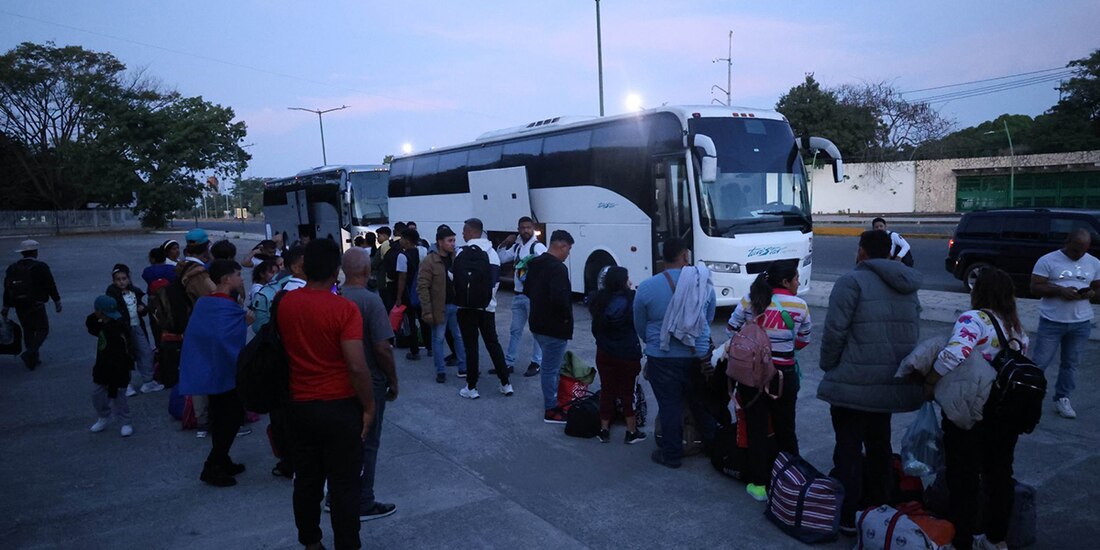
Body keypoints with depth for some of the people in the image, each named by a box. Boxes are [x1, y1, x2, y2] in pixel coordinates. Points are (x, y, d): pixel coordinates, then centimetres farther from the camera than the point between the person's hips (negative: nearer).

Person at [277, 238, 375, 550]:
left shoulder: (285, 304, -1)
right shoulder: (344, 309, -19)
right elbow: (356, 367, -21)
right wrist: (368, 406, -10)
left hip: (300, 406, 5)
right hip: (340, 408, -5)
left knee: (306, 479, 18)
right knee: (344, 485, 7)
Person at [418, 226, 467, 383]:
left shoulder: (455, 258, 5)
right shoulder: (429, 261, -11)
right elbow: (422, 287, -13)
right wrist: (427, 311, -17)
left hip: (456, 305, 5)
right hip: (439, 307, -5)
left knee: (460, 337, 11)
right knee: (439, 339, 6)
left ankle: (463, 368, 21)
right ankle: (440, 371, 16)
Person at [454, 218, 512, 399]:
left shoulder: (463, 252, -12)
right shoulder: (493, 252, 8)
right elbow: (497, 280, 12)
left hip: (468, 306, -5)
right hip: (488, 306, 5)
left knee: (471, 346, 1)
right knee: (493, 343, 12)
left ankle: (471, 388, 6)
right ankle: (505, 384, 14)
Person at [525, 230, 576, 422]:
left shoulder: (535, 264, 9)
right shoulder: (558, 268, -22)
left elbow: (527, 290, 18)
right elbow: (560, 298, -32)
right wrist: (567, 315, -15)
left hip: (538, 324, 9)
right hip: (554, 327, -9)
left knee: (550, 365, 23)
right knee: (551, 369, 1)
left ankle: (551, 400, 34)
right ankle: (551, 410, 11)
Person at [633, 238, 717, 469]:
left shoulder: (646, 288, -10)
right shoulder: (704, 283, -3)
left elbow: (640, 327, 3)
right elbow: (709, 319, 10)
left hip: (662, 358, -3)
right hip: (698, 356, 3)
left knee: (670, 406, 8)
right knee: (700, 402, 20)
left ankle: (671, 454, 19)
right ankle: (713, 444, 35)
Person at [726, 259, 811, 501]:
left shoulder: (750, 299, -4)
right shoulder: (799, 305, -6)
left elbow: (732, 329, 3)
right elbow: (803, 341, 4)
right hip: (784, 375, 0)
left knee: (756, 429, 8)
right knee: (785, 429, 16)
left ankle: (759, 484, 13)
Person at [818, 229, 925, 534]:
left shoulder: (852, 281, -12)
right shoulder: (907, 286, 11)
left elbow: (834, 331, -16)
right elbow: (914, 332, 14)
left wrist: (828, 365, -1)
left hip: (854, 383, -7)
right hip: (893, 384, 7)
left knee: (849, 448, 2)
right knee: (879, 445, 19)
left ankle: (848, 518, 7)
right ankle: (877, 507, 30)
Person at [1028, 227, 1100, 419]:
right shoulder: (1047, 261, -6)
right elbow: (1035, 288, -9)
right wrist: (1060, 290, -24)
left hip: (1081, 323, 4)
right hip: (1051, 321, -4)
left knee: (1071, 363, 11)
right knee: (1040, 362, -2)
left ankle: (1062, 399, 23)